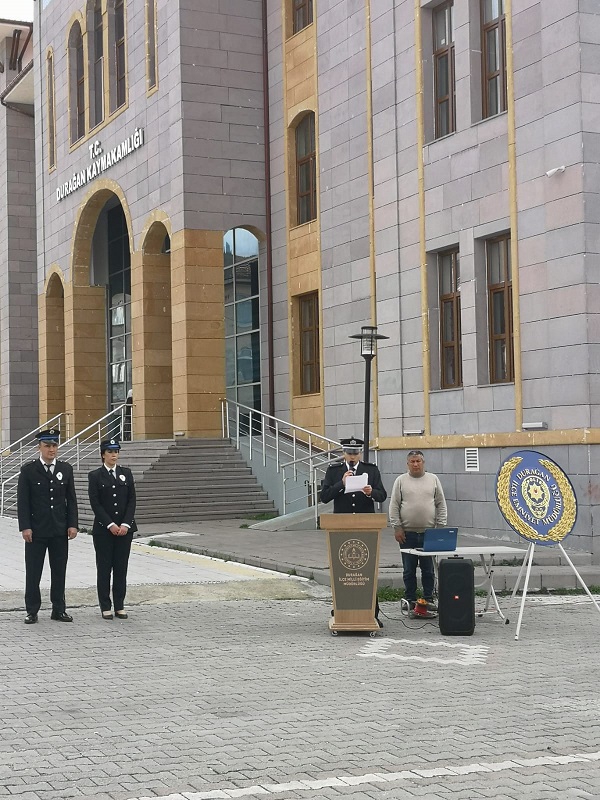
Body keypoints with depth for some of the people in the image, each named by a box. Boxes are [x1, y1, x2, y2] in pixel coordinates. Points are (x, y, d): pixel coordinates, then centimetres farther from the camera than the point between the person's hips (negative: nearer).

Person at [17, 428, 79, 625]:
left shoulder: (66, 469, 7)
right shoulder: (28, 470, -2)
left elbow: (71, 499, 8)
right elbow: (22, 501, -4)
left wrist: (72, 524, 0)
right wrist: (25, 527, -11)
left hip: (60, 530, 3)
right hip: (36, 531, -3)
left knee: (59, 571, 7)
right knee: (33, 572, 2)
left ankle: (59, 610, 16)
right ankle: (32, 611, 10)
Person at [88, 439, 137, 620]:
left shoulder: (126, 473, 8)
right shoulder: (95, 476, -1)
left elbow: (132, 500, 4)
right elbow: (95, 503, -7)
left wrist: (126, 524, -8)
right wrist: (110, 525, -14)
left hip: (124, 528, 3)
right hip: (103, 529, -3)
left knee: (121, 568, 5)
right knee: (104, 568, 2)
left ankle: (120, 606, 11)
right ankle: (105, 607, 8)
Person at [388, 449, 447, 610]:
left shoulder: (433, 479, 7)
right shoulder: (401, 480, 4)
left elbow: (441, 505, 8)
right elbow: (394, 506, 2)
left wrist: (440, 527, 1)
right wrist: (397, 528, -4)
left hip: (429, 533, 1)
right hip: (407, 533, -1)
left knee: (428, 569, 3)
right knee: (409, 569, 5)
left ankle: (429, 599, 11)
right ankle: (410, 600, 12)